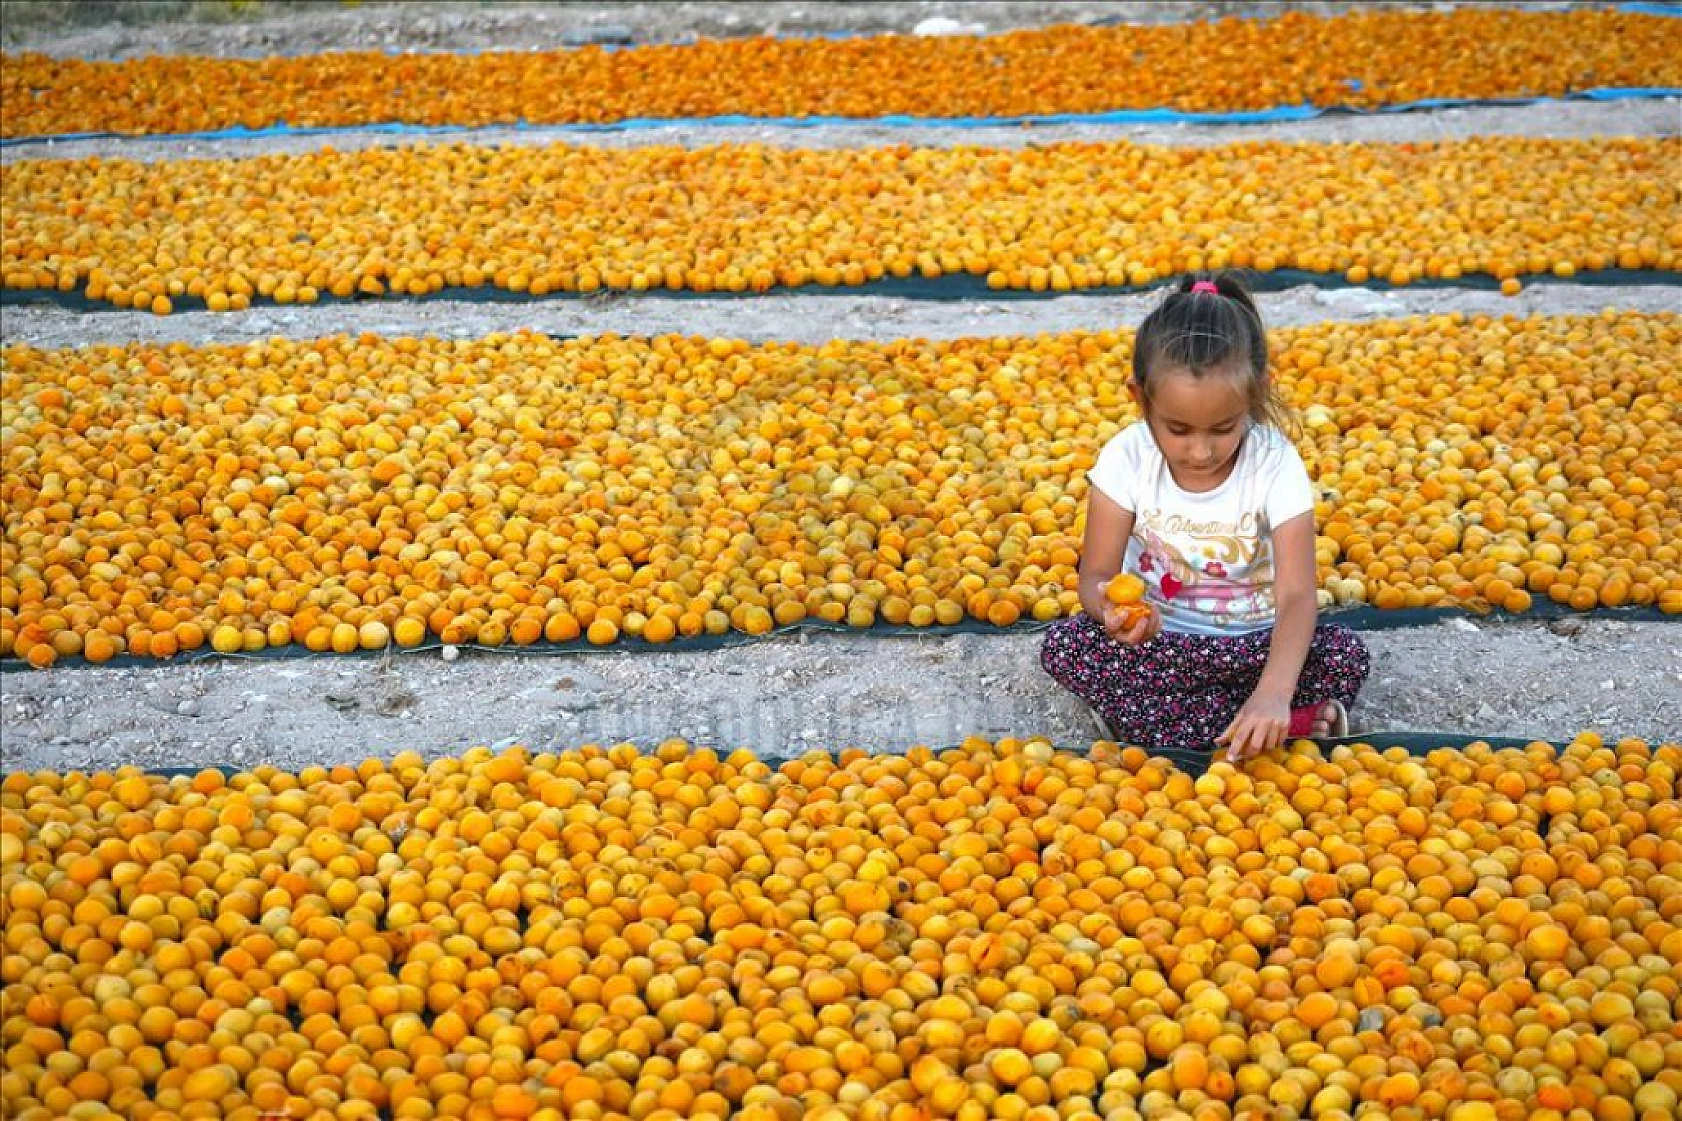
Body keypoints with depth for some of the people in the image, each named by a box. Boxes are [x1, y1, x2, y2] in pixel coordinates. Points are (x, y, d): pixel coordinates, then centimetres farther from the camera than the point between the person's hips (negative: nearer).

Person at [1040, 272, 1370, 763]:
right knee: (1062, 645, -28)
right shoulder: (1126, 459, -15)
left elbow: (1297, 594, -27)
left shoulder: (1276, 465, -19)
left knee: (1347, 655, -26)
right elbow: (1096, 574, -13)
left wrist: (1274, 693, -45)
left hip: (1253, 643, -2)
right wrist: (1111, 608, -40)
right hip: (1154, 639, 2)